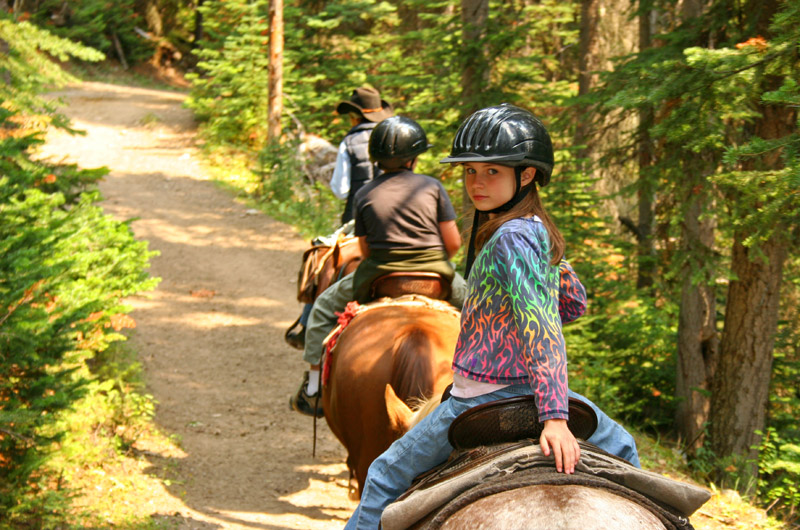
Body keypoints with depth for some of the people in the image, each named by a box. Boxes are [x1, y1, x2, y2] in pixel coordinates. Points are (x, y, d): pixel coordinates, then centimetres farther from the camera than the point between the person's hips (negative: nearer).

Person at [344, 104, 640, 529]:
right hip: (529, 391, 8)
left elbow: (542, 327, -28)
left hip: (482, 395, -8)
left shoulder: (509, 238, -20)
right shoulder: (539, 231, 6)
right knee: (621, 449, 32)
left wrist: (554, 417, -34)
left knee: (387, 474, 9)